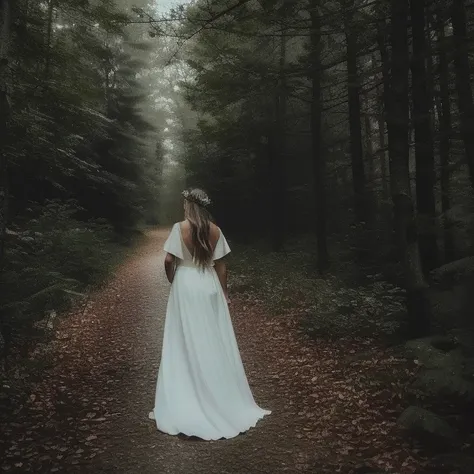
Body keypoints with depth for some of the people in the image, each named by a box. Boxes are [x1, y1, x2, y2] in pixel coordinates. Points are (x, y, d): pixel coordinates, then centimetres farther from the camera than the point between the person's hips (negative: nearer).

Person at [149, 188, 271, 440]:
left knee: (187, 345, 3)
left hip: (186, 287, -3)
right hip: (210, 287, 3)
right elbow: (220, 264, 3)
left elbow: (169, 260, -10)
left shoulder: (180, 228, -9)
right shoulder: (215, 230, 1)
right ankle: (223, 399, 23)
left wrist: (173, 281, 8)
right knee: (215, 344, 11)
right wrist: (224, 291, 11)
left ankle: (185, 404, 10)